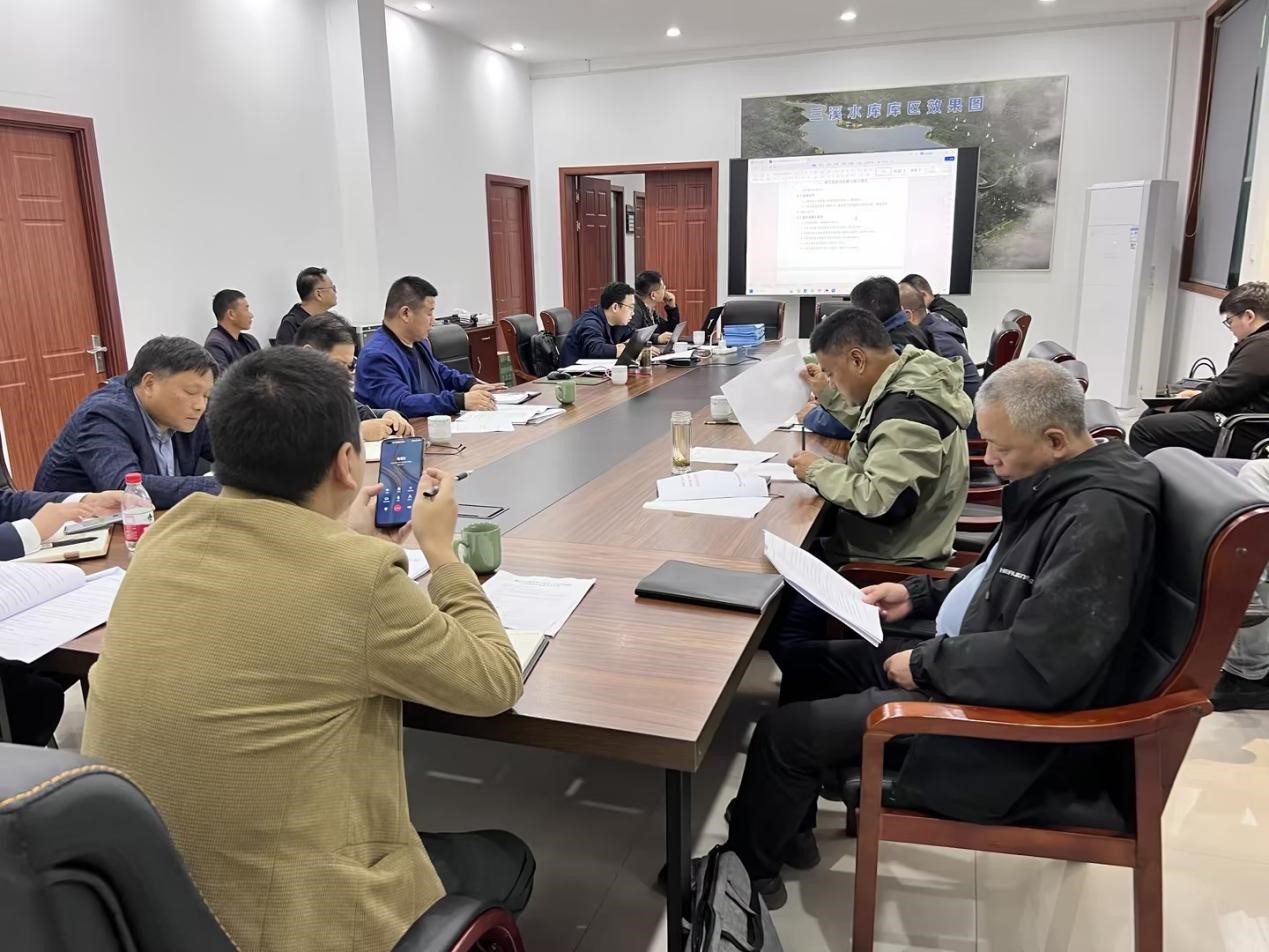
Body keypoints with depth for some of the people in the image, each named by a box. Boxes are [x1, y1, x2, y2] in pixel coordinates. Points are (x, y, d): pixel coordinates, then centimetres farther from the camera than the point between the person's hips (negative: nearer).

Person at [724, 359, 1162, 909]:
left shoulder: (1098, 518, -28)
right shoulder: (1062, 480, 3)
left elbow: (1038, 666, -33)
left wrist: (926, 663, -20)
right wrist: (920, 594, 9)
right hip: (977, 658, 11)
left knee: (784, 733, -8)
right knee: (809, 668, 15)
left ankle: (745, 870, 20)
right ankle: (785, 830, 32)